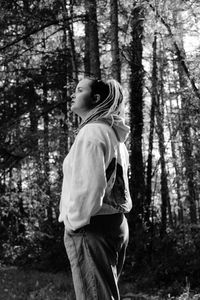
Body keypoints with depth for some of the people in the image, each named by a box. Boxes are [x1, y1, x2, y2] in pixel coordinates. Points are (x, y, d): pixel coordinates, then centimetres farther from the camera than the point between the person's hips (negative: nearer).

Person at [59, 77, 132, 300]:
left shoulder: (92, 131, -11)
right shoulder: (113, 133, 17)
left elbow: (90, 183, -22)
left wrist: (74, 221, -12)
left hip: (91, 227, -9)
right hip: (117, 223, 9)